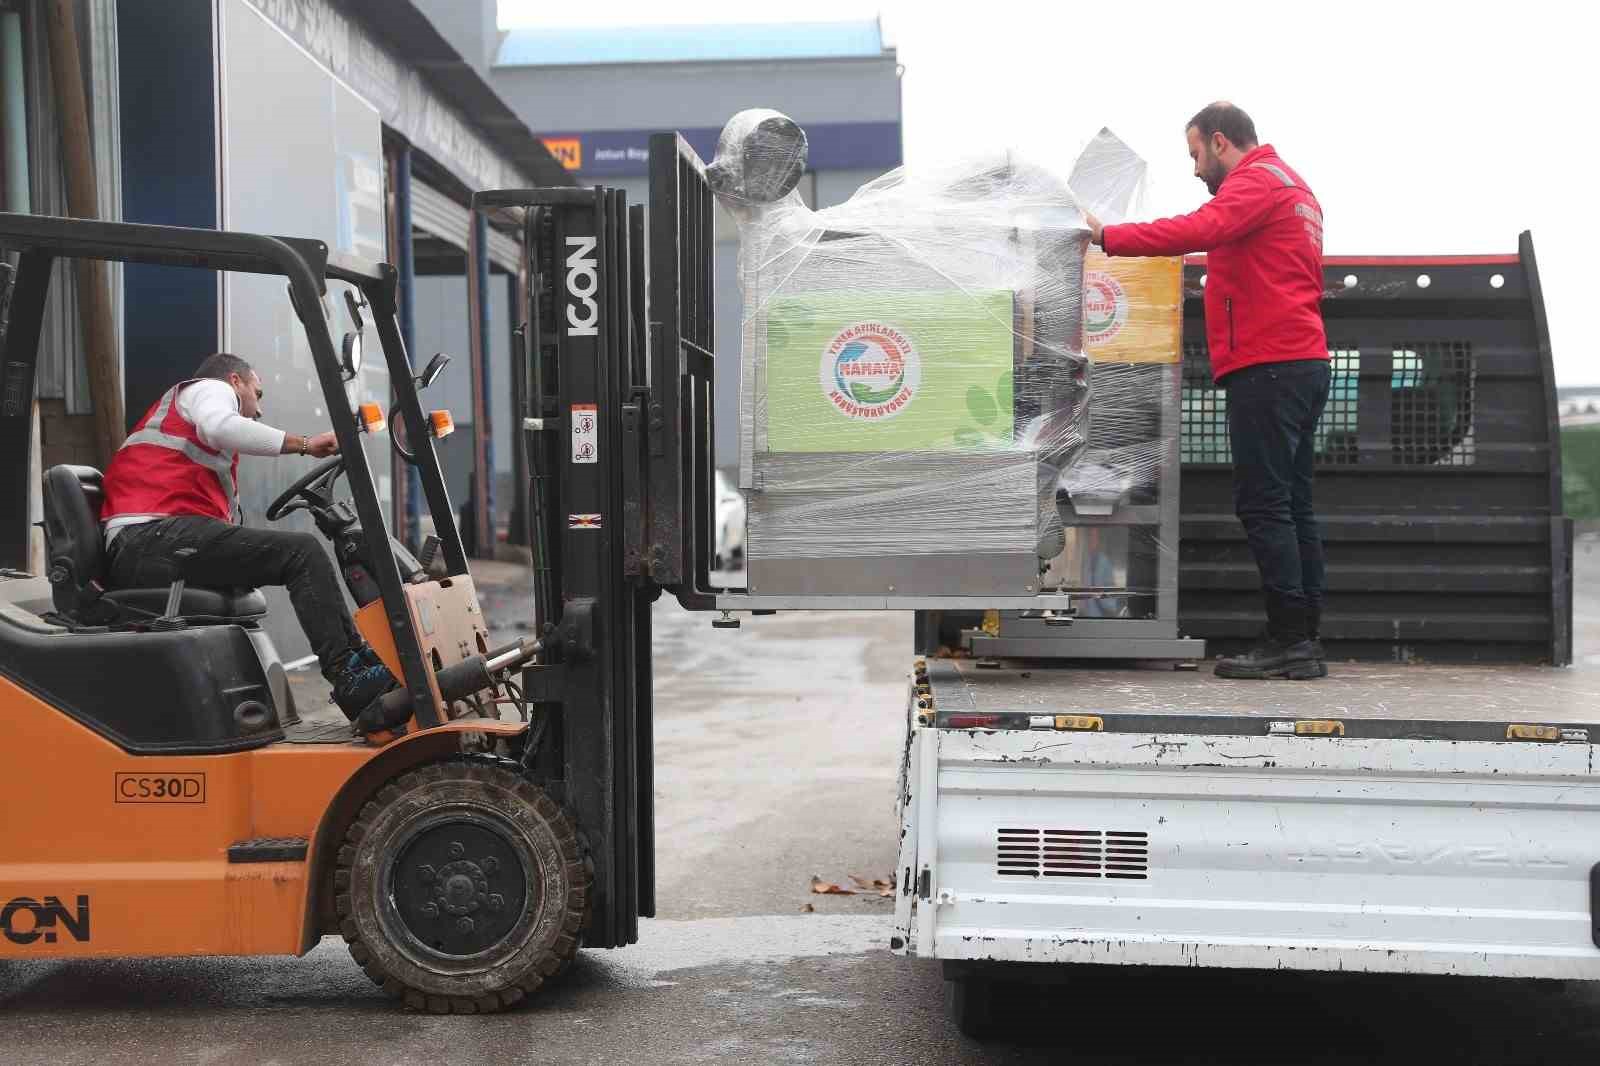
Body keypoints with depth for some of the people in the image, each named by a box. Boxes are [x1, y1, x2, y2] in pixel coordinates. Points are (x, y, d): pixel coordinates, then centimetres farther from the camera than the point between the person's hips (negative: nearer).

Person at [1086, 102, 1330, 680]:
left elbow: (1200, 230, -23)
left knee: (1263, 503, -9)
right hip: (1305, 362, 10)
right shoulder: (1293, 186, 26)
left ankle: (1288, 638, -9)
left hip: (1267, 365, -10)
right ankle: (1305, 642, 10)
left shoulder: (1256, 180, -6)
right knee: (1291, 506, 9)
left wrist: (1108, 236, -22)